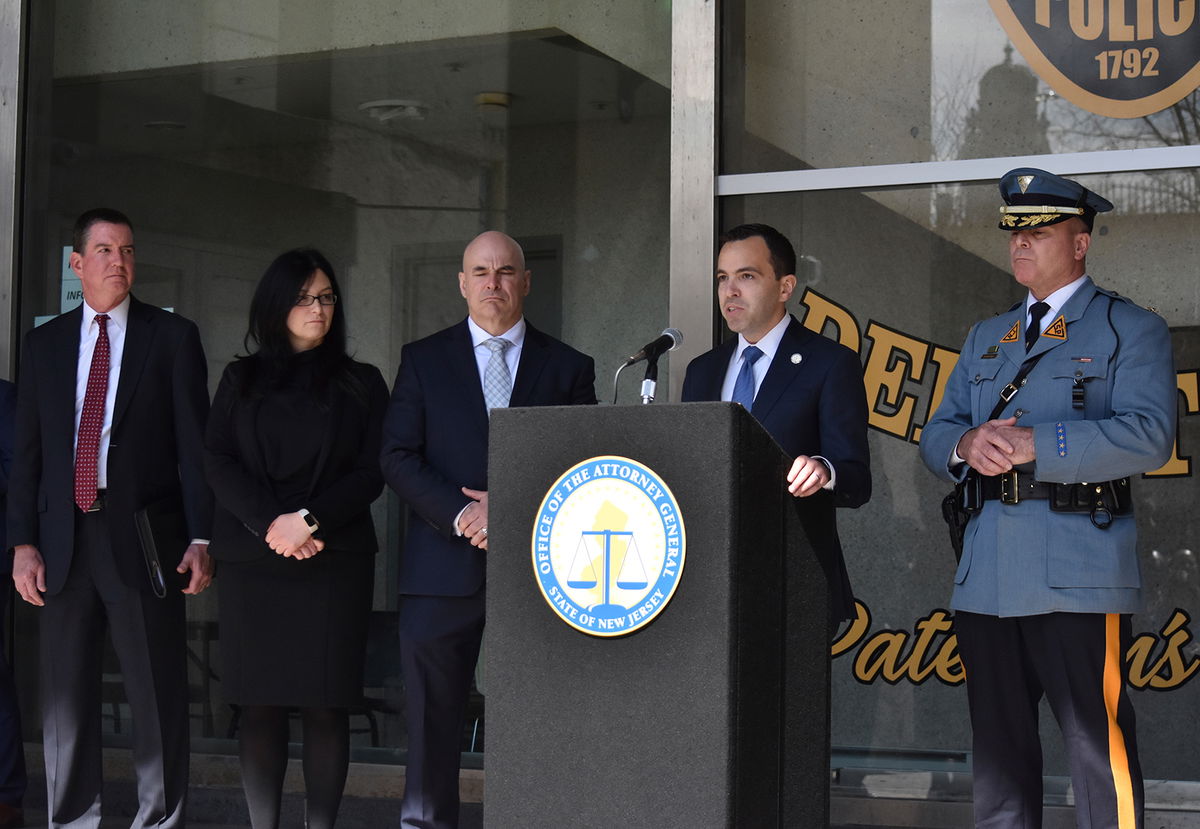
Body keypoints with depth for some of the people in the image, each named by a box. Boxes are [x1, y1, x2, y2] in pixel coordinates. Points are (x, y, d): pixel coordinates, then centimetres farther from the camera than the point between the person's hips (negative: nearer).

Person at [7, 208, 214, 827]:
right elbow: (27, 451, 10)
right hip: (64, 540, 3)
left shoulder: (173, 336, 4)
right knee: (65, 692, 8)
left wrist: (200, 539, -8)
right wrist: (23, 543, 1)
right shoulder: (44, 343, 12)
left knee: (156, 692, 0)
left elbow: (195, 444, 0)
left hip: (143, 537, -3)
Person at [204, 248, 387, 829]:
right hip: (251, 558, 1)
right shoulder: (242, 379, 14)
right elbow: (218, 460, 3)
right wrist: (270, 524, -12)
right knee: (260, 703, -1)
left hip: (335, 560, -1)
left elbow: (370, 473, 2)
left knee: (326, 704, -4)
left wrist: (309, 519, -12)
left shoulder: (362, 383, 11)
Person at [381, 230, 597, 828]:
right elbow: (398, 459, 2)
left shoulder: (568, 367, 10)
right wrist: (463, 517, -12)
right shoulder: (424, 359, 10)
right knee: (431, 729, 2)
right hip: (442, 574, 0)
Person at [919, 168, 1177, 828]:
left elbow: (1148, 436, -12)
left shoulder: (1131, 330, 3)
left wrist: (1032, 443, -18)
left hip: (1077, 574, -6)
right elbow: (934, 436, 16)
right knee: (997, 743, 10)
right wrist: (967, 444, -8)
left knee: (1097, 744, -8)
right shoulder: (985, 339, 22)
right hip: (986, 575, 6)